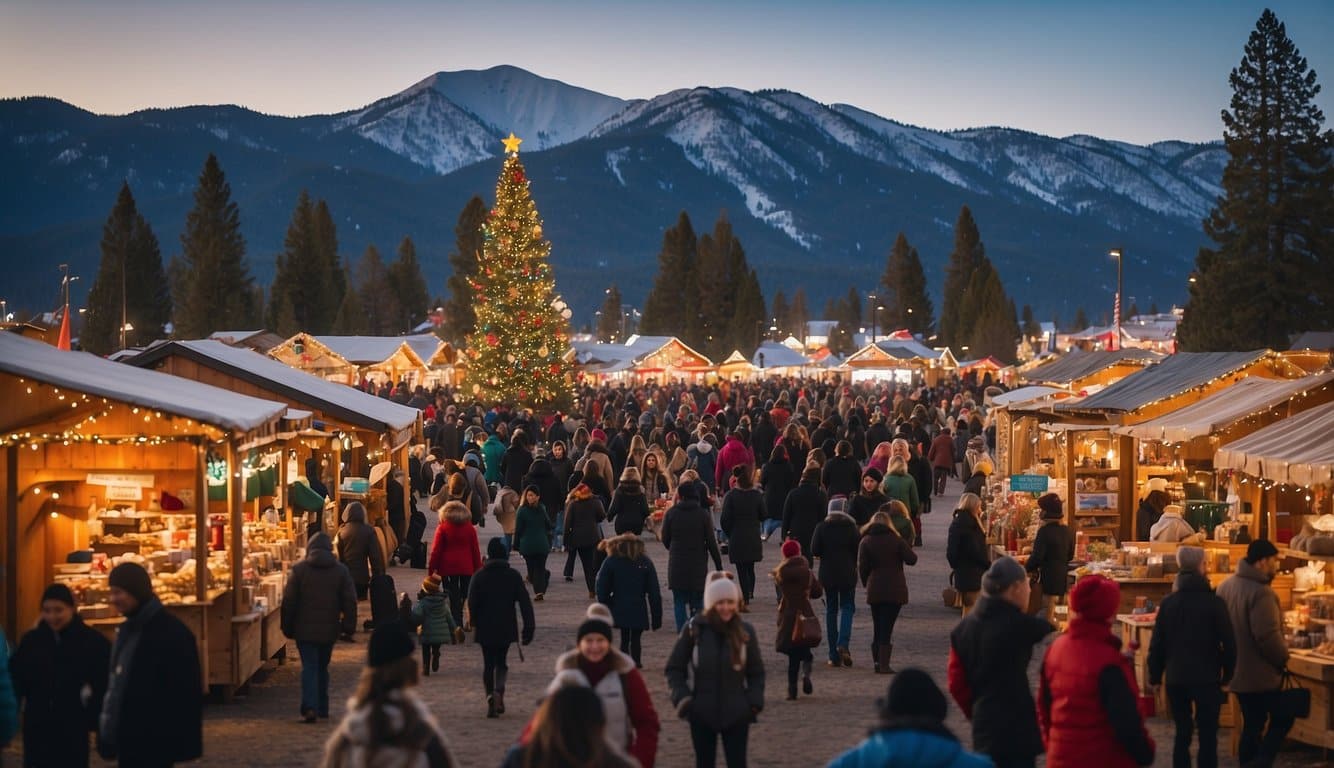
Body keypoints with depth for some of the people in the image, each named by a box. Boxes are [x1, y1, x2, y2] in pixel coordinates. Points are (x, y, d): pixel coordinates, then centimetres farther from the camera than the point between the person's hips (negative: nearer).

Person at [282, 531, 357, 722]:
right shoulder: (341, 570, 2)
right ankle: (322, 708, 21)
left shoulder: (298, 570, -4)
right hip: (329, 630, 2)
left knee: (309, 667, -2)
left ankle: (310, 707, -18)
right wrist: (348, 627, 6)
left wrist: (287, 628, 6)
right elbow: (350, 602, 1)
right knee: (322, 667, 16)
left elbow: (288, 601, -2)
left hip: (305, 629, -2)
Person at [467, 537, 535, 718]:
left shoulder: (479, 576, -4)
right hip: (506, 628, 0)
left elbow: (472, 603, -3)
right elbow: (525, 603, -5)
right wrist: (529, 627, -3)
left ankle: (490, 696, -8)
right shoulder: (513, 576, -2)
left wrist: (475, 623, 12)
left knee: (488, 664, 9)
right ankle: (499, 690, -12)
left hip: (485, 628, 0)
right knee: (501, 662, 14)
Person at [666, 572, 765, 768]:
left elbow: (756, 671, 8)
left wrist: (755, 701, -6)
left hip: (736, 715, 1)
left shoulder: (745, 632, -2)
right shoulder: (694, 630, -9)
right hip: (702, 714, -1)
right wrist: (681, 698, -12)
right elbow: (674, 668, 0)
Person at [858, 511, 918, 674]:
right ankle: (884, 665, -9)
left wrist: (866, 584, 12)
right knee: (887, 627, -2)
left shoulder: (865, 542, 2)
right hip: (895, 590, -1)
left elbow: (862, 567, -2)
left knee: (877, 626, 14)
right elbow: (911, 559, -3)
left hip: (874, 590, 1)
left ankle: (877, 662, 12)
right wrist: (907, 546, 16)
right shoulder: (896, 539, 0)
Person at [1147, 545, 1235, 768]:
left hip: (1176, 678, 3)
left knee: (1182, 733, 12)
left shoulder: (1168, 603, 0)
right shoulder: (1214, 603, -10)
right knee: (1208, 736, 3)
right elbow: (1228, 643, -7)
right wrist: (1227, 673, 7)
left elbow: (1157, 644, 2)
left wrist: (1155, 675, 12)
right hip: (1206, 678, -3)